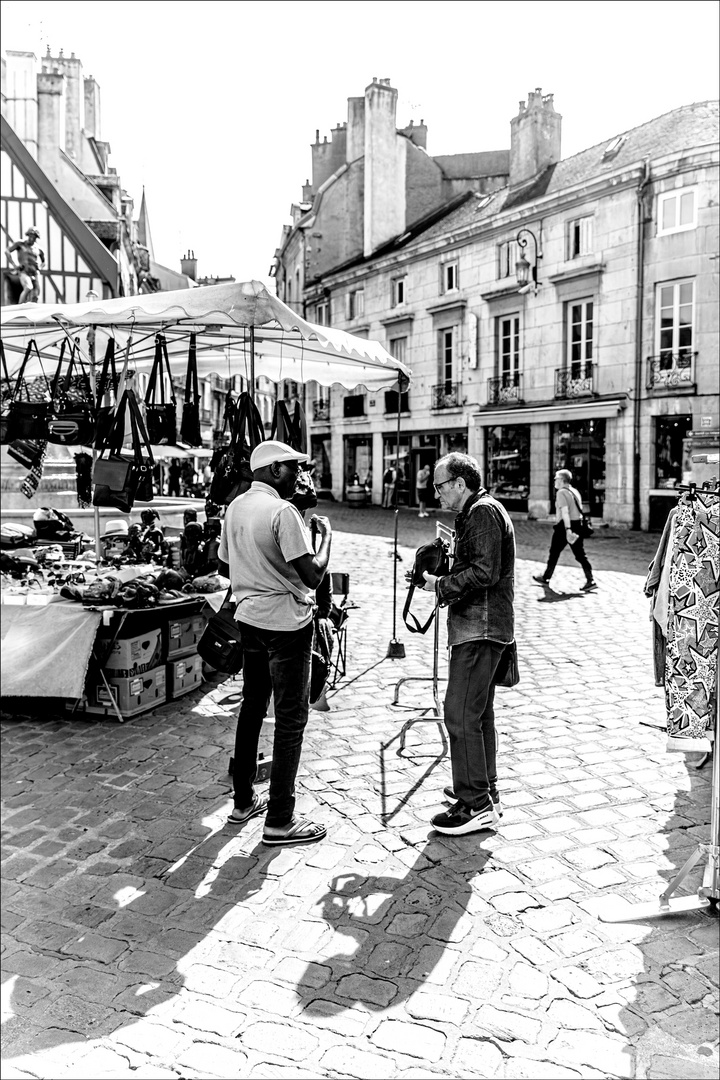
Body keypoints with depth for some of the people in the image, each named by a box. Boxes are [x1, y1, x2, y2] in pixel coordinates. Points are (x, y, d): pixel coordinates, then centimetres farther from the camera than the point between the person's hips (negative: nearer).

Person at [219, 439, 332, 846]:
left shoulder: (235, 507, 7)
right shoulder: (282, 512, -18)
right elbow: (313, 575, -21)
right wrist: (326, 535, -4)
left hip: (249, 618, 8)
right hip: (287, 623, -8)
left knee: (252, 709, 18)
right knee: (291, 719, 0)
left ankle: (243, 800, 30)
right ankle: (280, 821, 6)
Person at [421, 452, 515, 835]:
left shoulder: (483, 511, -13)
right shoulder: (475, 512, 19)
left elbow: (485, 572, -22)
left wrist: (441, 585, -15)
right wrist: (445, 559, 10)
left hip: (480, 628, -11)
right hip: (480, 627, 11)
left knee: (460, 714, -9)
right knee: (478, 711, 17)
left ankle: (477, 806, -3)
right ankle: (484, 791, 28)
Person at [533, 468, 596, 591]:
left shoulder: (561, 493, -12)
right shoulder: (575, 491, 14)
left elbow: (565, 511, -23)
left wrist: (568, 529, -31)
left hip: (564, 526, -7)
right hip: (577, 525, 7)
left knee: (554, 553, 8)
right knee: (580, 554, 4)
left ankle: (546, 578, 21)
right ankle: (590, 580, -5)